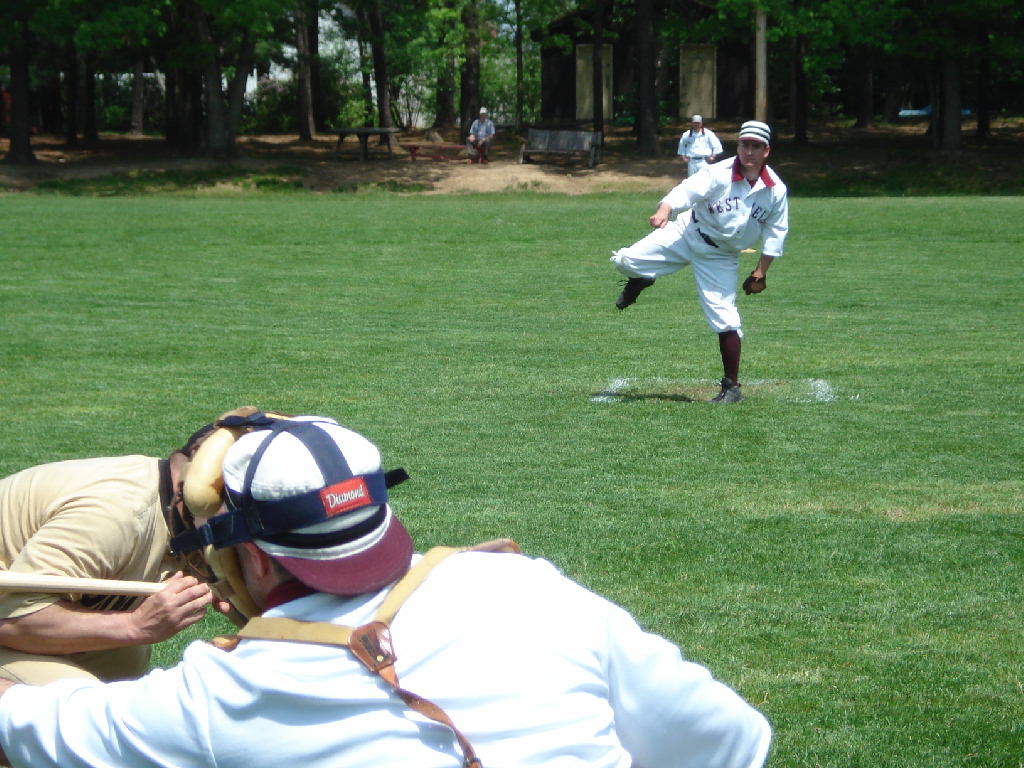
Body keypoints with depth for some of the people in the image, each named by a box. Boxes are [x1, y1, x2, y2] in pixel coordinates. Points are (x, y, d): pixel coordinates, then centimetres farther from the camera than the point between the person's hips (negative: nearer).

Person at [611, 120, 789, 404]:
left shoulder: (776, 190, -8)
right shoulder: (719, 173, -18)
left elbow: (776, 233, 1)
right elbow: (687, 191, -31)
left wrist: (760, 272, -4)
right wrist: (664, 210, -51)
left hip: (721, 257, 1)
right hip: (689, 234, -1)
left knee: (725, 318, -7)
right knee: (625, 261, -13)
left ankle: (732, 386, 6)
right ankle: (639, 281, 26)